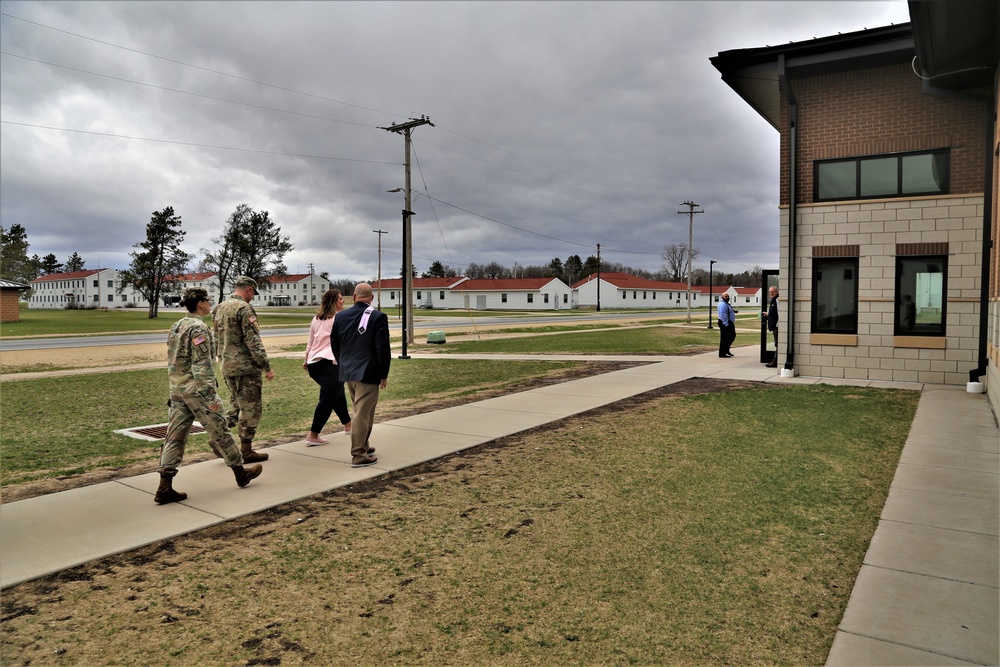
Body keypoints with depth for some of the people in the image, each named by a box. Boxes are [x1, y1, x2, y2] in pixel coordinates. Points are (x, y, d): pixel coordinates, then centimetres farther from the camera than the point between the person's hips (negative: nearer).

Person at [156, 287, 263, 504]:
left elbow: (173, 360, 19)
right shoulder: (198, 328, -15)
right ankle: (241, 473, 19)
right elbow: (202, 366, -21)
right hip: (196, 390, -8)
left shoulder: (177, 326, 13)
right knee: (220, 432, 5)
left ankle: (165, 488, 5)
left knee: (175, 436, 6)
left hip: (177, 390, 8)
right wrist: (211, 396, -22)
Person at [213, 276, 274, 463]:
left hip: (227, 367, 8)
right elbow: (253, 341, -19)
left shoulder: (220, 308, 13)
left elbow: (217, 337, 20)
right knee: (251, 408, 1)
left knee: (238, 404, 22)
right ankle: (246, 452, 6)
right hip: (246, 367, -8)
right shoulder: (244, 308, -14)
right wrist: (267, 367, -17)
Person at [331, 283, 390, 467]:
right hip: (368, 373, -6)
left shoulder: (340, 316, 4)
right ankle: (358, 455, 4)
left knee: (361, 411, 21)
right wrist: (384, 374, -5)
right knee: (363, 413, -1)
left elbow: (334, 345, 10)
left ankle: (363, 446, 32)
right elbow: (383, 348, -14)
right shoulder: (378, 317, -13)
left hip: (347, 372, 6)